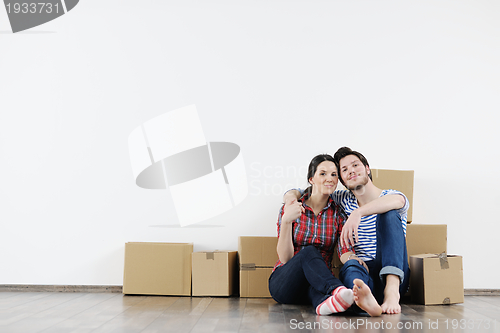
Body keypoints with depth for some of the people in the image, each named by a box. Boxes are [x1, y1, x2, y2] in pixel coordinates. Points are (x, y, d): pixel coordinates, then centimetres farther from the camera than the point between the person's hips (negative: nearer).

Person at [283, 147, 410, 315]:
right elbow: (308, 192, 25)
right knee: (350, 266, -35)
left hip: (394, 276, -2)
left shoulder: (390, 196, 4)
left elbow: (398, 200, -24)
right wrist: (292, 194, -1)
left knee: (389, 213, -24)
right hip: (363, 272, 2)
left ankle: (392, 289, -41)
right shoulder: (343, 200, 16)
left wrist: (358, 212, -39)